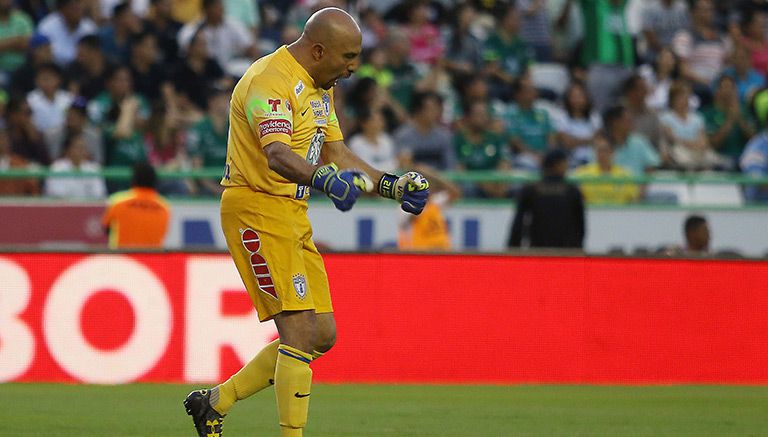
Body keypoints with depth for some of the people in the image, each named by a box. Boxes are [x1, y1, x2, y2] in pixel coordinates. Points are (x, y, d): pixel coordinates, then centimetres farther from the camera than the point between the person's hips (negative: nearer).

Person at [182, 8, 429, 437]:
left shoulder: (320, 86, 13)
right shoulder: (271, 82, -20)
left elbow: (336, 153, 21)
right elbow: (277, 155, -36)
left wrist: (389, 185, 10)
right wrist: (323, 178, -54)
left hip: (294, 214, 10)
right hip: (256, 207, -10)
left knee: (322, 335, 9)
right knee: (300, 330, -16)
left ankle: (215, 402, 19)